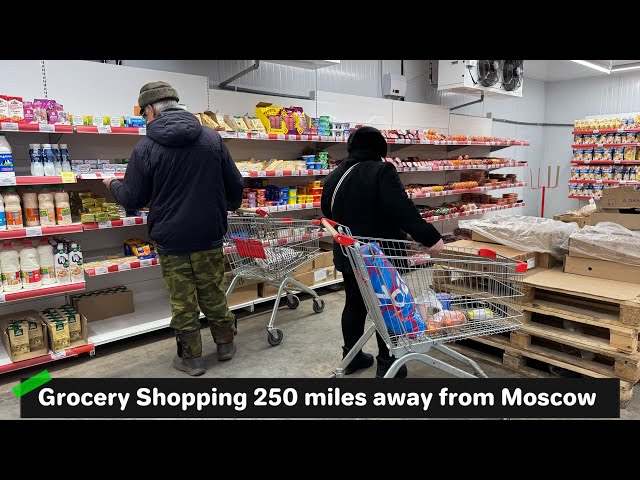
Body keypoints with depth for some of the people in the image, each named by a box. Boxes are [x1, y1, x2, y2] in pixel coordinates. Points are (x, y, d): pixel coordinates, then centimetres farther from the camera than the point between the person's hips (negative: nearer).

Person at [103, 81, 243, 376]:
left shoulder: (146, 148, -9)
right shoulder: (212, 138, -2)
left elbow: (133, 200, -2)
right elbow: (235, 185, 3)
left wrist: (113, 184, 19)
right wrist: (231, 205, 25)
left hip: (170, 239, -3)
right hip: (209, 235, 3)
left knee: (182, 301, 10)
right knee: (213, 293, 18)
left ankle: (191, 357, 22)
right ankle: (225, 344, 31)